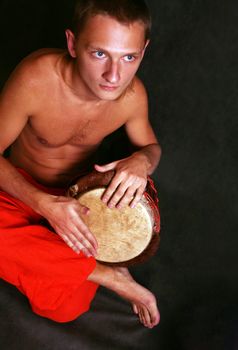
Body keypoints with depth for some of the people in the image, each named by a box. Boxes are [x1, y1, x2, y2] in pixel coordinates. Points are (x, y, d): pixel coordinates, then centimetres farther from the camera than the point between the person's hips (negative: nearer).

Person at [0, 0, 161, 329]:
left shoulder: (133, 95, -19)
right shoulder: (35, 79, -31)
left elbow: (151, 146, 2)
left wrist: (142, 161, -24)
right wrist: (44, 204, -35)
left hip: (79, 195, 1)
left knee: (64, 308, -19)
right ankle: (106, 275, -23)